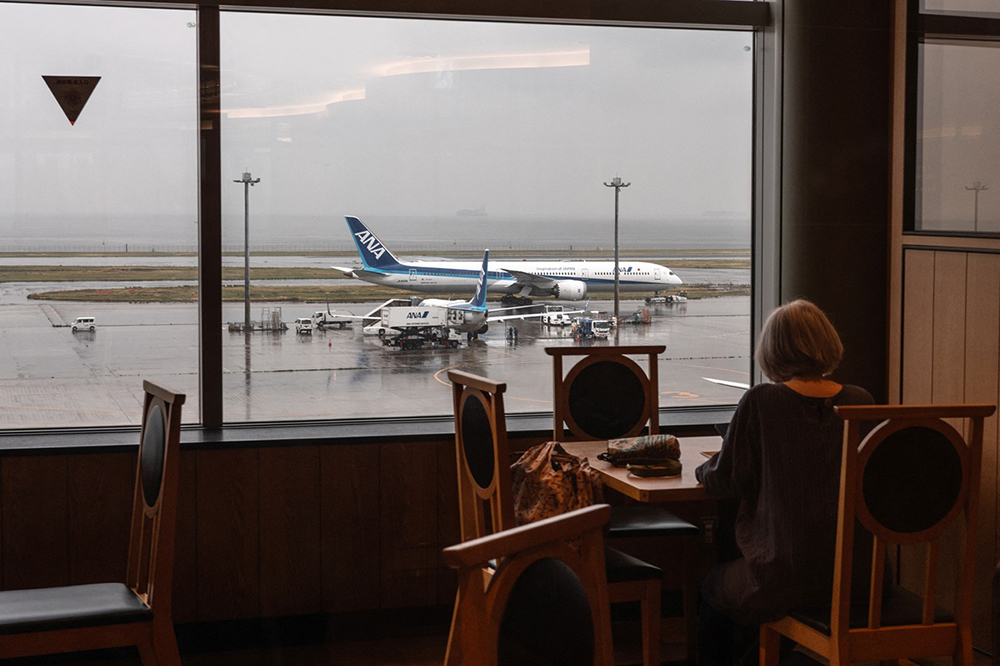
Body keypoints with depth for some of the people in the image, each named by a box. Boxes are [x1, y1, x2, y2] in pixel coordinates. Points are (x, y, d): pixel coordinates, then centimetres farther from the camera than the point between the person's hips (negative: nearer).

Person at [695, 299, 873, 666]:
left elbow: (722, 482, -6)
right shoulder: (860, 402, -1)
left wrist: (705, 467, 17)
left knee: (713, 588, 27)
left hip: (783, 578, -5)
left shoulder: (760, 403, -13)